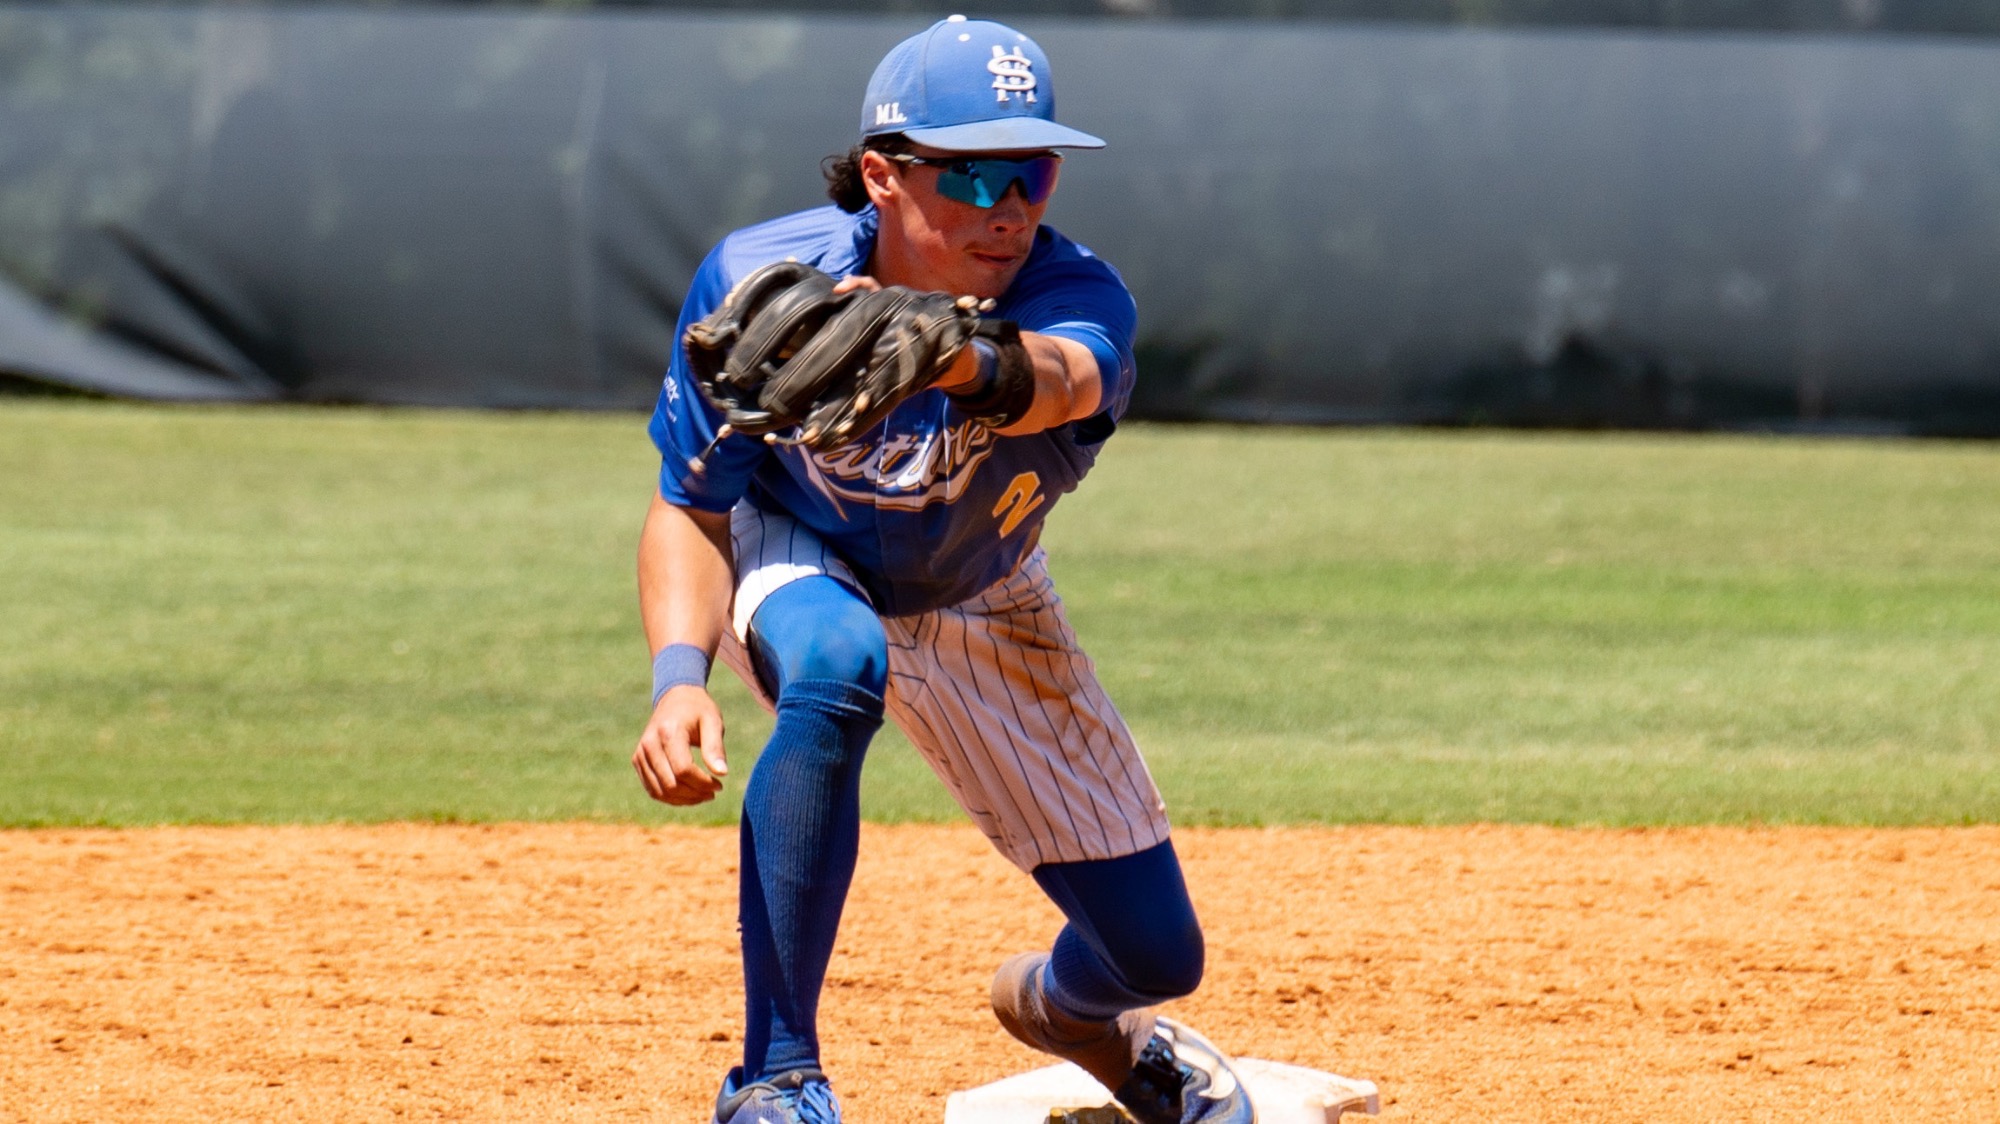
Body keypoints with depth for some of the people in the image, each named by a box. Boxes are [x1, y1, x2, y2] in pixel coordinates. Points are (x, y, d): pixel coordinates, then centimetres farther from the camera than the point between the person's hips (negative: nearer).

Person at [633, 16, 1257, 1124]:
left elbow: (1061, 379, -59)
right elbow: (691, 506, -19)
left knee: (1156, 953, 4)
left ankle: (1066, 1000, 46)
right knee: (835, 663, -41)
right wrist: (680, 676, -39)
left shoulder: (1078, 296, -34)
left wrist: (960, 363, -83)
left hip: (983, 609, 2)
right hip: (795, 572, -2)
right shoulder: (753, 281, -29)